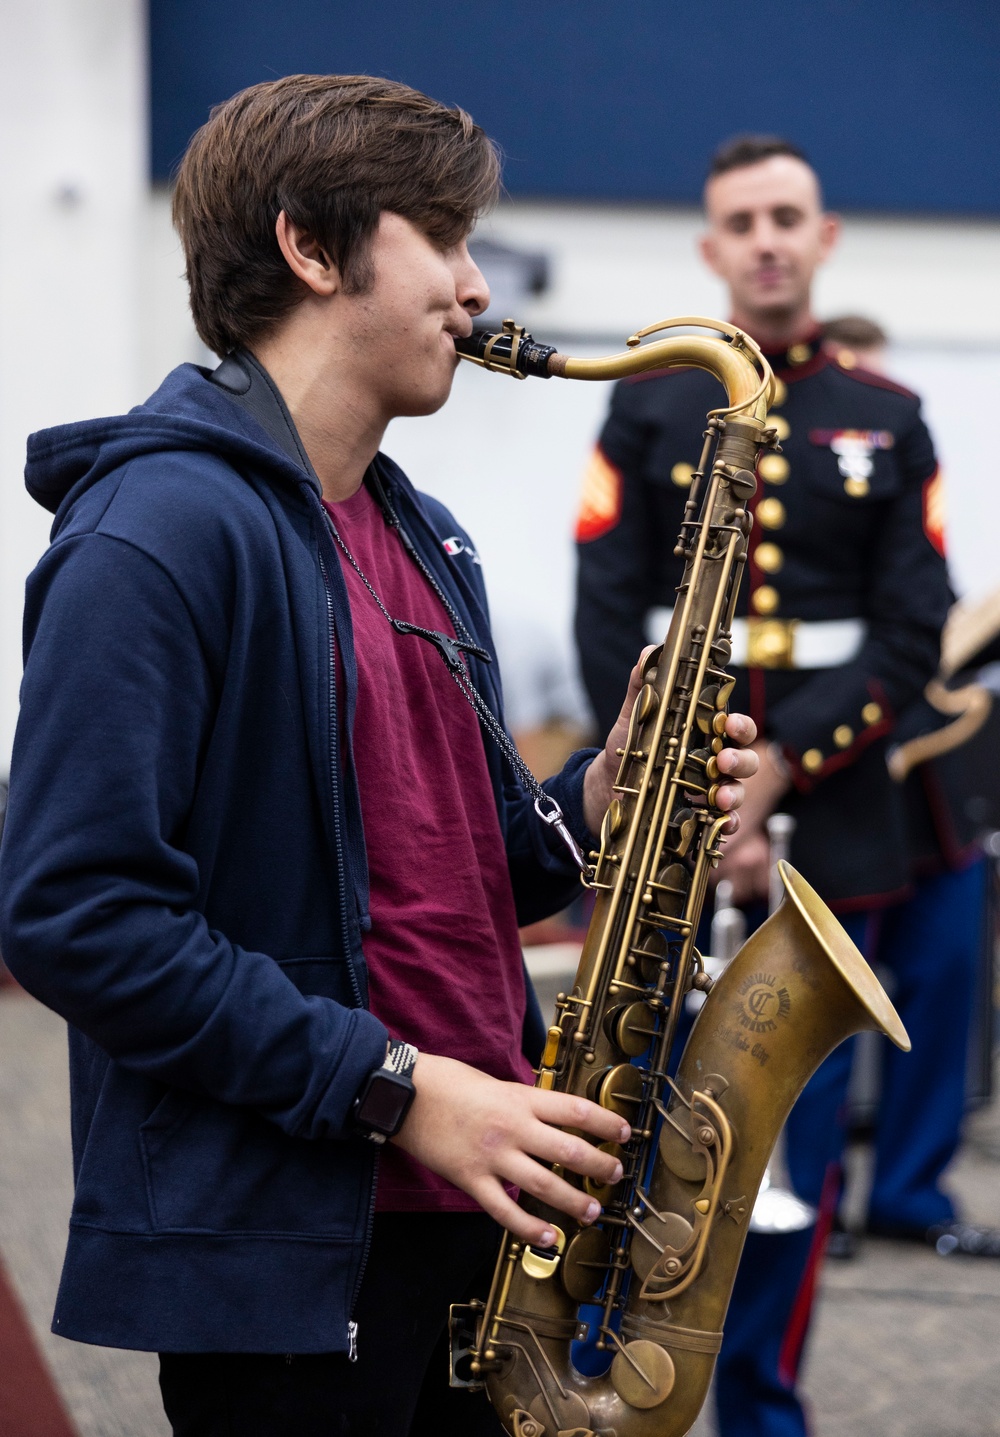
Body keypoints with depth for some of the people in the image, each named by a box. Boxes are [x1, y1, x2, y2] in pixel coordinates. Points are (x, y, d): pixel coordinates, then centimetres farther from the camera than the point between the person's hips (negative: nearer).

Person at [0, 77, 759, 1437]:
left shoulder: (422, 540, 15)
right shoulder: (163, 531, -15)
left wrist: (590, 807, -1)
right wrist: (395, 1088, -21)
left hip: (473, 1214, 9)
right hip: (277, 1256, -9)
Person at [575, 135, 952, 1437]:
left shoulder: (890, 423, 7)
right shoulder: (647, 407, 4)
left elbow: (913, 636, -1)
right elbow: (607, 624, -3)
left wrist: (778, 770, -13)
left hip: (828, 826, 1)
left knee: (798, 1141, 6)